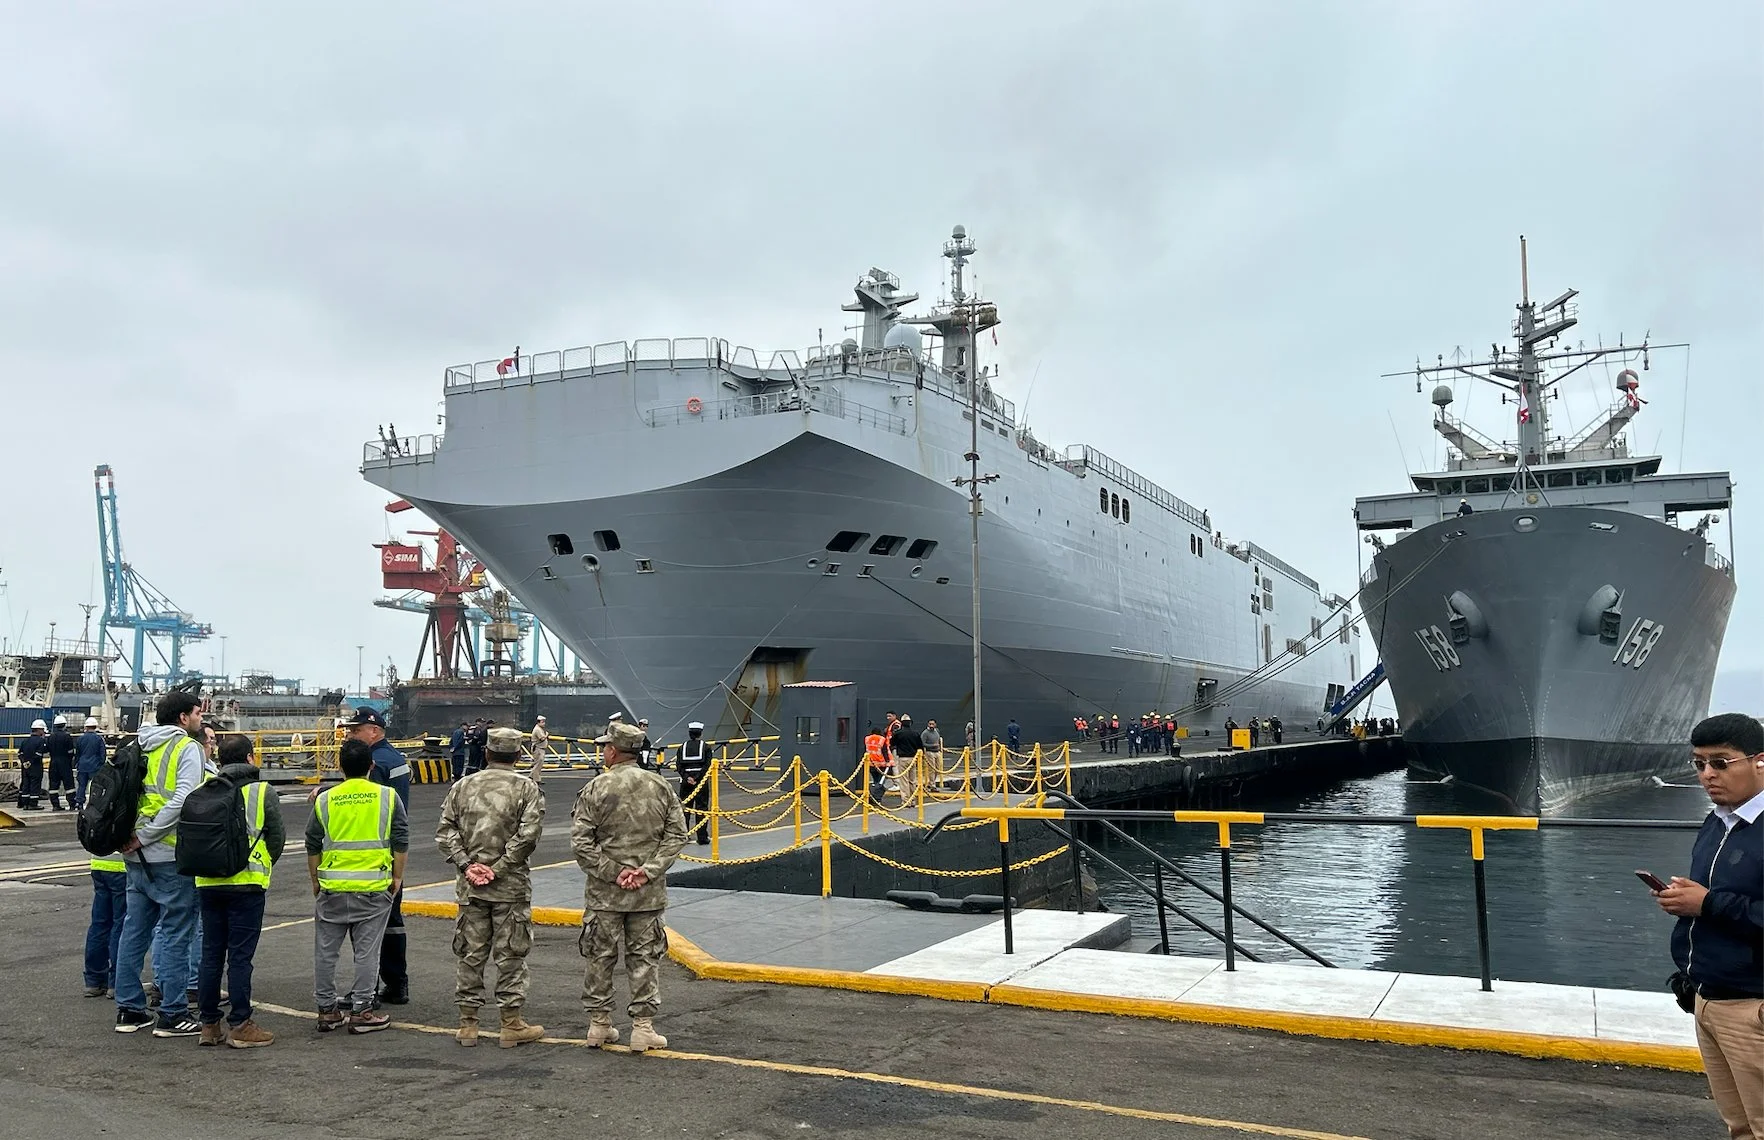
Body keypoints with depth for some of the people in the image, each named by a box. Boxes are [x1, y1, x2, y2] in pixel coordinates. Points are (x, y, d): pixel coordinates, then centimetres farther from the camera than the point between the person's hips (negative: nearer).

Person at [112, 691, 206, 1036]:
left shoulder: (139, 746, 12)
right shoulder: (188, 748, -9)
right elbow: (182, 800, -21)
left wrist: (131, 837, 4)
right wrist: (144, 836, -15)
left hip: (137, 856, 7)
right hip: (171, 856, -7)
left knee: (134, 930, 13)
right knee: (176, 933, 0)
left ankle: (129, 1009, 20)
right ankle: (172, 1015, 4)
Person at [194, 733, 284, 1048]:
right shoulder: (263, 792, -3)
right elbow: (278, 837, 0)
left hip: (208, 883, 4)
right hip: (247, 883, -4)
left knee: (211, 954, 11)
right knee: (240, 956, -1)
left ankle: (209, 1025, 17)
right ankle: (240, 1026, 2)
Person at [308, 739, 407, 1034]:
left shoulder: (324, 800, 2)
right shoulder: (388, 797, -1)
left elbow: (312, 846, 8)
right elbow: (401, 842, 0)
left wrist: (315, 880, 19)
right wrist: (397, 877, 9)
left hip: (332, 886, 2)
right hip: (374, 886, -1)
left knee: (325, 950, 13)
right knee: (367, 950, 3)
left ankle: (327, 1010, 19)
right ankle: (361, 1011, 5)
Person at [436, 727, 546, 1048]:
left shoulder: (462, 787, 7)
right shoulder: (527, 788, -4)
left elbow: (445, 831, 1)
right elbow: (528, 835, -14)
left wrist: (466, 865, -3)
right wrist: (499, 869, -10)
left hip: (469, 886, 3)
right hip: (511, 887, -3)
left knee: (470, 953, 10)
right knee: (511, 955, 4)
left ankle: (467, 1024, 17)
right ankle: (512, 1025, 9)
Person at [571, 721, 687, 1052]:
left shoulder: (596, 789, -8)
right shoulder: (660, 787, 0)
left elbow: (580, 842, -11)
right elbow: (677, 835, -1)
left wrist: (613, 872, -9)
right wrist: (648, 871, -5)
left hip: (604, 892, -1)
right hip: (649, 893, 2)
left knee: (600, 956, 12)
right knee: (644, 957, 9)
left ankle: (599, 1024, 21)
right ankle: (643, 1027, 10)